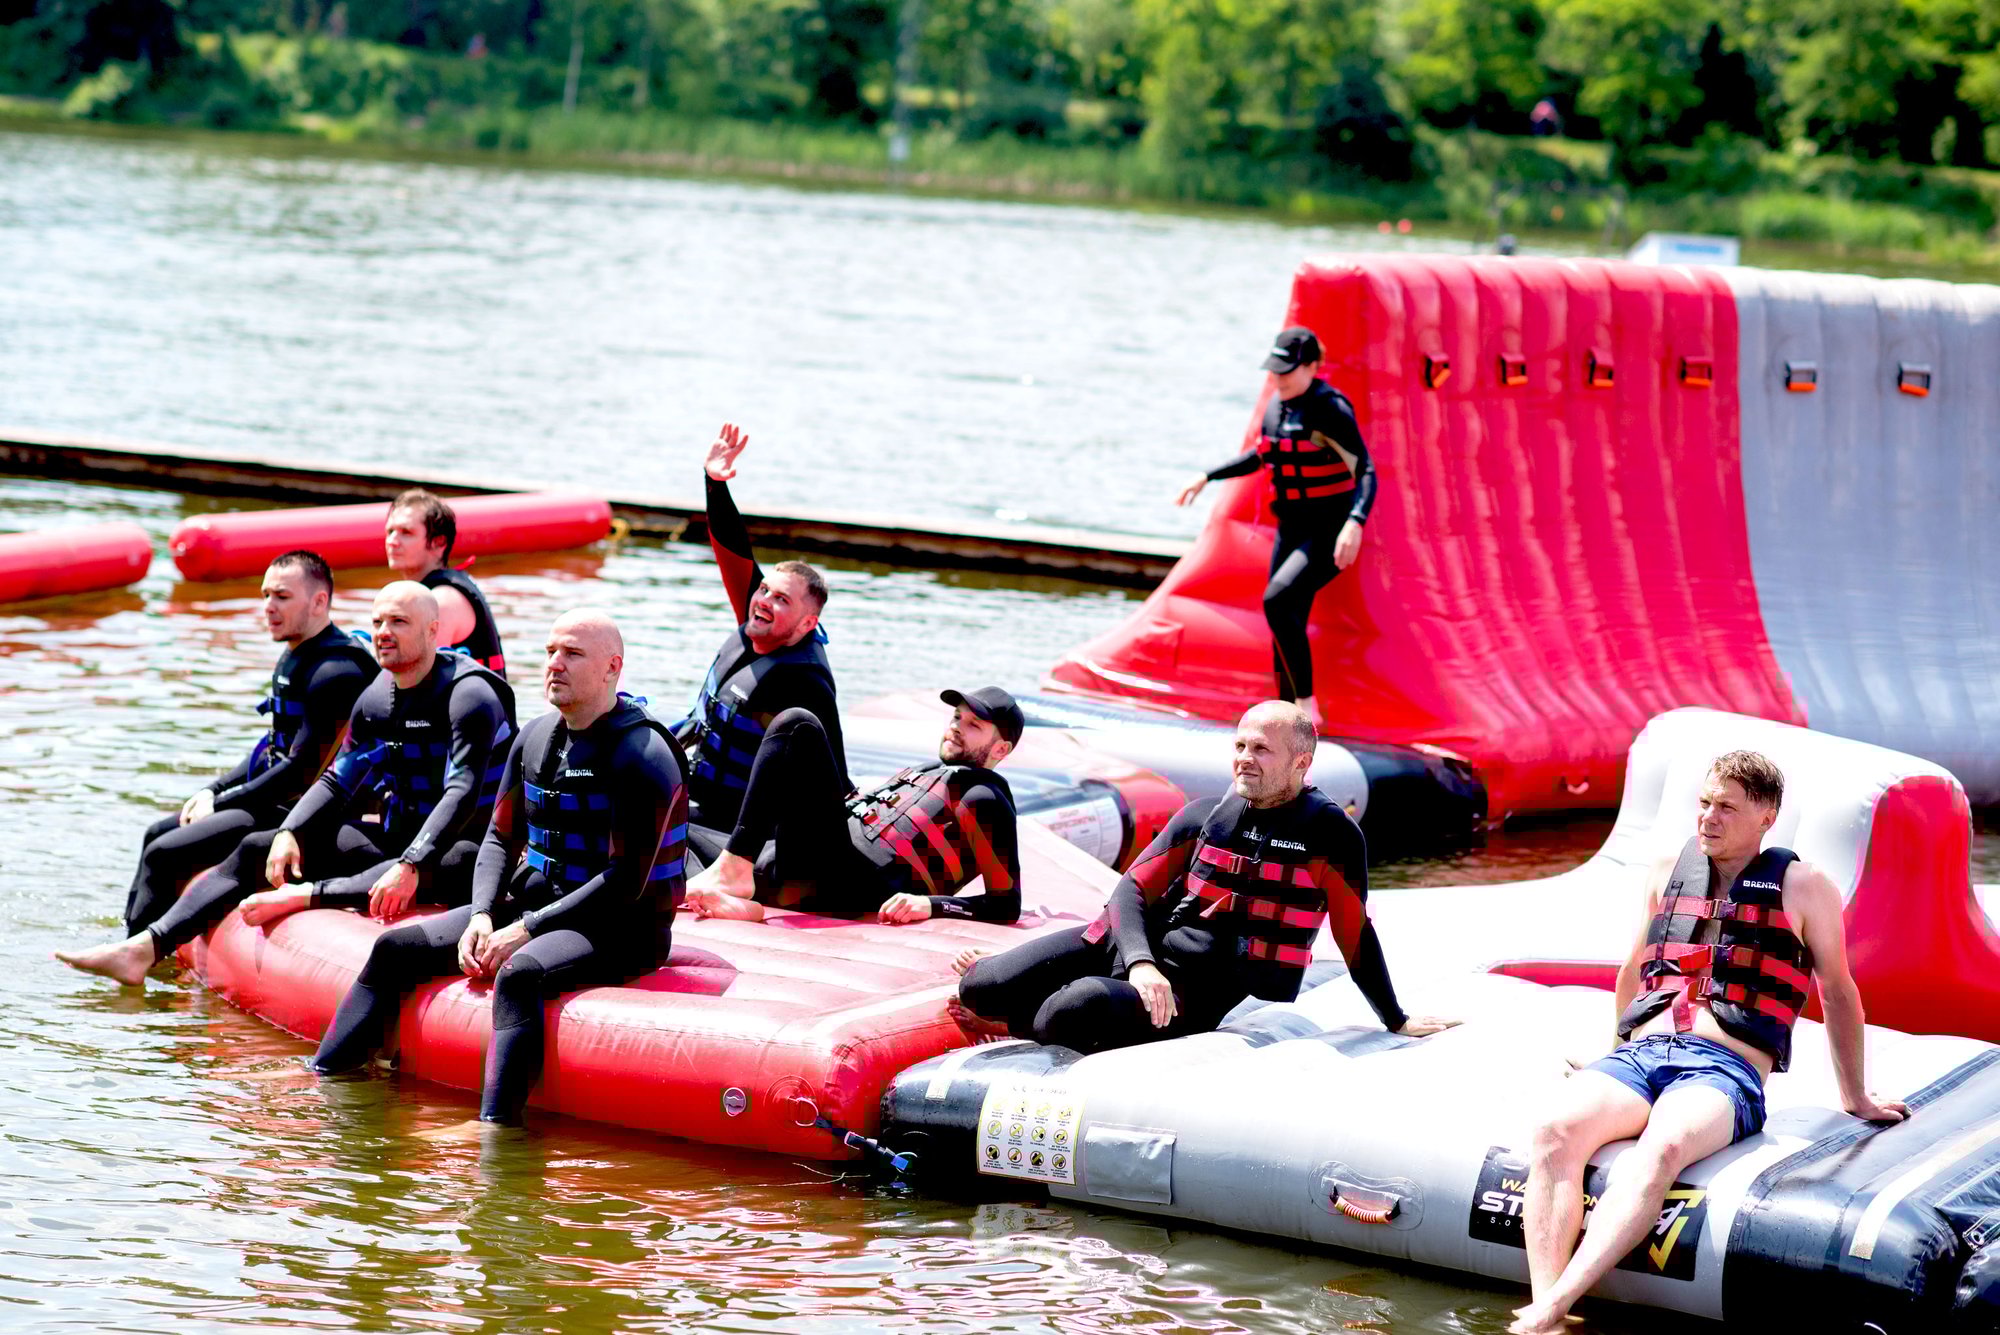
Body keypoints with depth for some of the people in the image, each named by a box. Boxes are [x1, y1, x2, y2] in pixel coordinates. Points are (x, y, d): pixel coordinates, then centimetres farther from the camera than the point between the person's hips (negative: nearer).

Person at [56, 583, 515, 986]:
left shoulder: (468, 694, -18)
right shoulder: (374, 699, 7)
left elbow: (463, 793, -29)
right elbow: (338, 780, 11)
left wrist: (411, 866, -40)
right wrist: (289, 833, -8)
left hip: (463, 847, -7)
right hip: (397, 838, 8)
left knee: (447, 870, -45)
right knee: (257, 850, 0)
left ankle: (305, 895, -48)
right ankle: (145, 949, -13)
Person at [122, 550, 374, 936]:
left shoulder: (334, 672, -21)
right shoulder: (295, 657, 12)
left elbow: (304, 770, -23)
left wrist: (221, 803, -14)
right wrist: (214, 791, 9)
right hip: (278, 801, 11)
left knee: (163, 855, -16)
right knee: (157, 834, 17)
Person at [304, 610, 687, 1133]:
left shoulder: (642, 754, -16)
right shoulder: (536, 737, 8)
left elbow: (627, 881, -21)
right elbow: (500, 839, 13)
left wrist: (526, 931, -22)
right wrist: (481, 916, -7)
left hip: (622, 929, -8)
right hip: (534, 902, 8)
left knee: (520, 973, -38)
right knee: (396, 948, 1)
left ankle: (493, 1128, -49)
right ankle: (322, 1080, 5)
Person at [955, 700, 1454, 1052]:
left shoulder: (1330, 833, -4)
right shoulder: (1203, 816, 8)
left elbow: (1355, 934, 4)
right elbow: (1132, 889, 2)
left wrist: (1396, 1021, 10)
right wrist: (1141, 963, -18)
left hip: (1196, 994, -4)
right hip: (1123, 946, 4)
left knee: (1080, 1007, -35)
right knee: (981, 991, -11)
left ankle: (1028, 1016, -1)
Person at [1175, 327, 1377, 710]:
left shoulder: (1330, 409, -17)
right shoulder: (1277, 406, 7)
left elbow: (1366, 472, -24)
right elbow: (1260, 456, 26)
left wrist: (1355, 524, -40)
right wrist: (1206, 477, 21)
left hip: (1329, 535, -8)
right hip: (1291, 530, 8)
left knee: (1277, 601, -25)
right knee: (1286, 626, 9)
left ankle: (1306, 706, -18)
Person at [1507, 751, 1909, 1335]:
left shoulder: (1803, 888, 11)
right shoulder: (1668, 872, 21)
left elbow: (1839, 993, 21)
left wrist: (1856, 1098, 27)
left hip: (1726, 1067, -4)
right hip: (1639, 1053, 4)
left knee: (1662, 1146, -40)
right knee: (1556, 1131, -32)